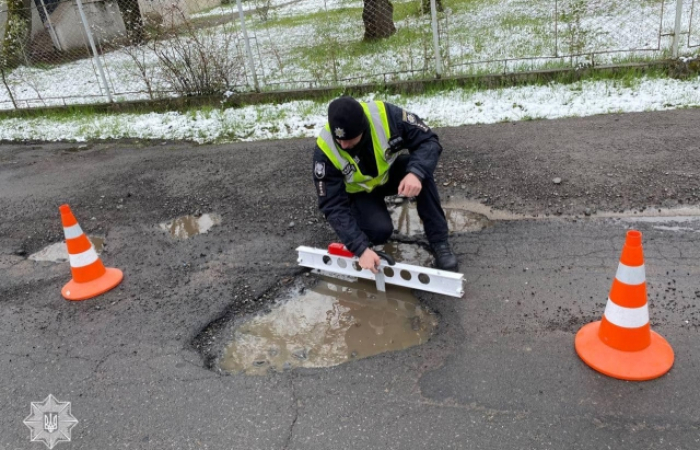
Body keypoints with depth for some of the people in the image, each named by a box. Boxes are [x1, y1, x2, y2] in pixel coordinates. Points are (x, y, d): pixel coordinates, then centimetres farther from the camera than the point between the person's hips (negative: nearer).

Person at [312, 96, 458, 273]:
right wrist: (361, 248, -36)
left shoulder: (386, 115, -32)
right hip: (360, 192, -1)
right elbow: (333, 206, -28)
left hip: (392, 172, 2)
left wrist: (416, 172, -44)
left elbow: (428, 141, -23)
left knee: (421, 171, -30)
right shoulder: (325, 150, -31)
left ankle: (439, 243, -17)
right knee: (380, 231, -28)